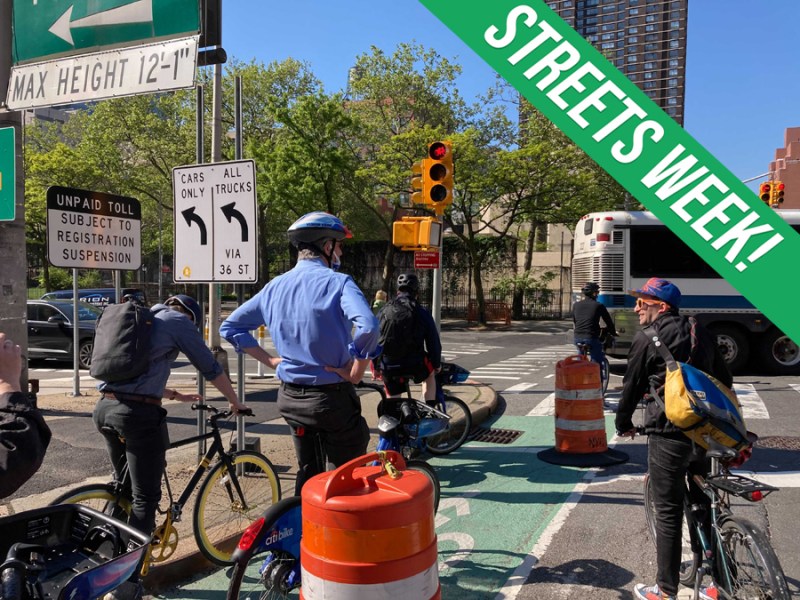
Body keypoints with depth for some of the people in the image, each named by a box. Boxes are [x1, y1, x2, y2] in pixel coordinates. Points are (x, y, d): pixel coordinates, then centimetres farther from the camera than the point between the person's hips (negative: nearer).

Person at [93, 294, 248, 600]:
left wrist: (177, 396, 39)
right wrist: (235, 403, 17)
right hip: (139, 414, -8)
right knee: (145, 498, 2)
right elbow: (211, 369, 4)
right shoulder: (179, 321, 3)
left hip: (105, 408, 8)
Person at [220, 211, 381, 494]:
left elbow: (230, 327, 11)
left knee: (307, 474, 22)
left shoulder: (275, 286, 5)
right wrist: (356, 372, -18)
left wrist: (269, 359, 9)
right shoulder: (337, 282, -15)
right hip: (332, 397, -6)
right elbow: (368, 326, -33)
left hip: (290, 398, 6)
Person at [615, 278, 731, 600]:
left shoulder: (646, 338, -8)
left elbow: (632, 386, -3)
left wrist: (623, 424, 12)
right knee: (704, 505, 18)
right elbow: (725, 380, 17)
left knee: (668, 512, 3)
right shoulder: (701, 333, 11)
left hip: (668, 433, -6)